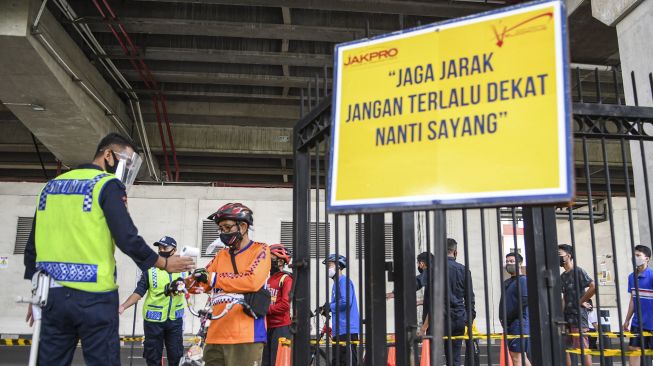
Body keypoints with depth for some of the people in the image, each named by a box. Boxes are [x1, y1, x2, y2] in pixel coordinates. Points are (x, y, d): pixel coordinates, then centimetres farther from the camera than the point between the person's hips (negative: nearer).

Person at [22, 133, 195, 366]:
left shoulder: (51, 185, 16)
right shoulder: (108, 184, -5)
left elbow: (33, 245, 17)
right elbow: (127, 239, -13)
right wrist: (164, 263, 0)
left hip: (53, 294, 6)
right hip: (93, 296, -6)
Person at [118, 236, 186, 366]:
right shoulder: (150, 269, -2)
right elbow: (139, 292, -7)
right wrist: (123, 306, -20)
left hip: (175, 319, 1)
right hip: (153, 320, -1)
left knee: (176, 355, 9)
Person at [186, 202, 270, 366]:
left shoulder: (260, 250, 1)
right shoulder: (221, 255, 20)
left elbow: (252, 281, -15)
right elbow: (203, 283, 16)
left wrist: (212, 277, -13)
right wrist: (189, 283, -7)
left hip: (245, 336, -6)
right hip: (216, 335, 6)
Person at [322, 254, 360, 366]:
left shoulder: (344, 281, -10)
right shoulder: (337, 282, 19)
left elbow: (346, 302, -22)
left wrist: (330, 307, -9)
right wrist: (327, 308, 8)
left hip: (347, 330, -10)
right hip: (339, 330, 10)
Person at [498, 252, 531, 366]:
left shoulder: (522, 280, -7)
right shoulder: (506, 282, 18)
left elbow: (524, 300, -18)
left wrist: (508, 317, -14)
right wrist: (503, 318, 8)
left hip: (519, 323, -9)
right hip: (509, 325, 9)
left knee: (516, 355, -11)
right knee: (522, 356, 12)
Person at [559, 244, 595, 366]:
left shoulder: (578, 271, -7)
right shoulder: (562, 276, 16)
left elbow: (594, 286, -19)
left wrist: (581, 301, -13)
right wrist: (561, 313, 8)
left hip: (578, 315, -8)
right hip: (566, 316, 8)